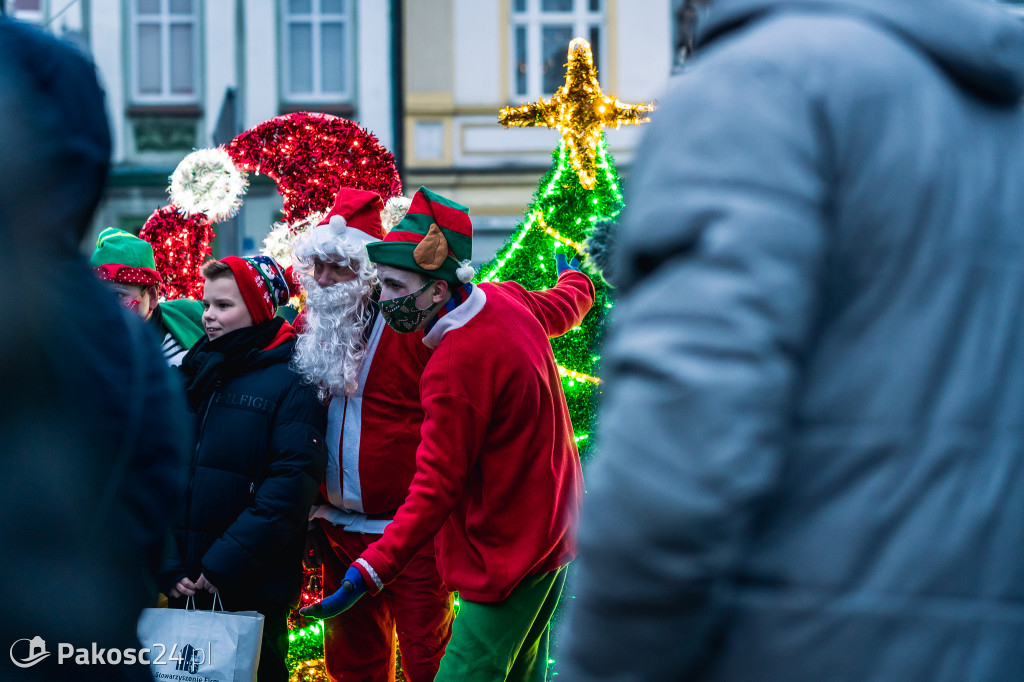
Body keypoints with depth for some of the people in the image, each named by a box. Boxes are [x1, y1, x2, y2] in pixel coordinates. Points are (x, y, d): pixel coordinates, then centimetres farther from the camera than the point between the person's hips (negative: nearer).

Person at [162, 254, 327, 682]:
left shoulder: (290, 384, -7)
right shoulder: (194, 377, 10)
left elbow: (291, 486, -16)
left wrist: (223, 565, -19)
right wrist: (169, 566, -6)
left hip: (254, 593, -5)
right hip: (186, 589, 5)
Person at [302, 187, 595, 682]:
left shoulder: (455, 368, -27)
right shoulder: (506, 301, 0)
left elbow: (436, 487, -25)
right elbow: (562, 307, 24)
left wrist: (368, 573, -27)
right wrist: (575, 279, 50)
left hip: (508, 549, -10)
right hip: (553, 528, 10)